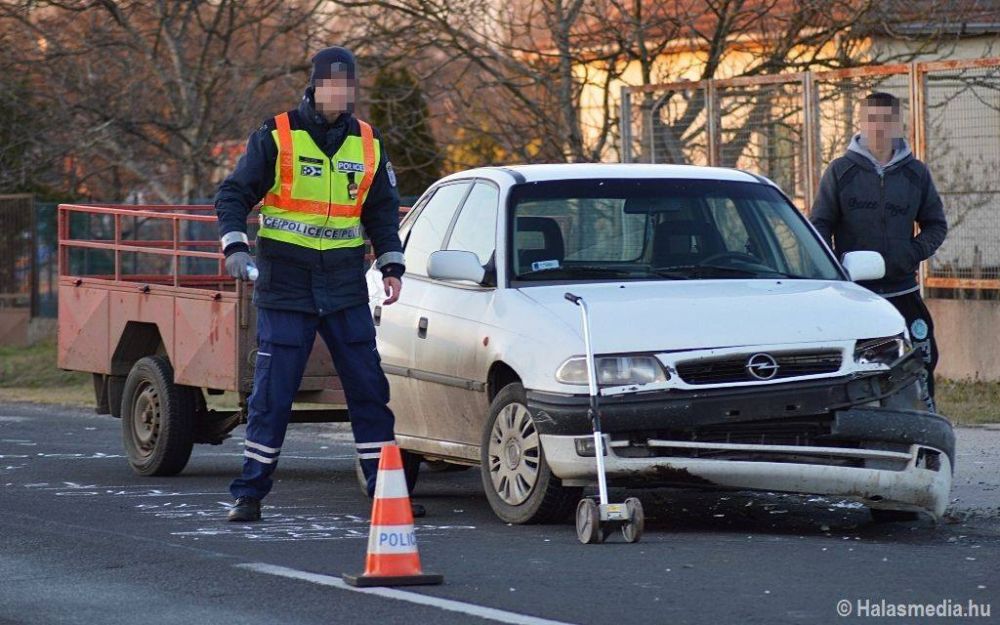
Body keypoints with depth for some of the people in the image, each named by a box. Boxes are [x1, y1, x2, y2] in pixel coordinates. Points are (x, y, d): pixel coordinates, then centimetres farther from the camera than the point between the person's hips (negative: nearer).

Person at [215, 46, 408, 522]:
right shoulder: (275, 137, -3)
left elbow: (382, 210, 19)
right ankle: (250, 493, 5)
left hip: (345, 286, 3)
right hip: (284, 286, -3)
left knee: (368, 388, 2)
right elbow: (234, 194, -2)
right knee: (272, 393, -3)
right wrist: (235, 246, -16)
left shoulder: (367, 144, 9)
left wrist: (390, 265, 9)